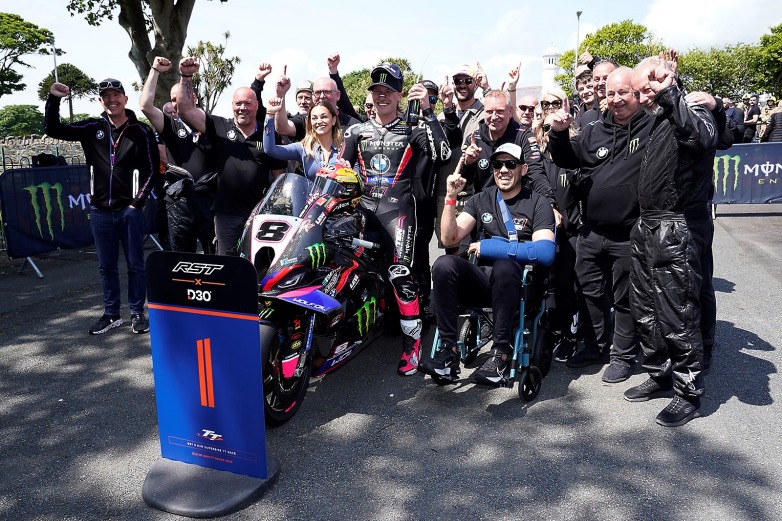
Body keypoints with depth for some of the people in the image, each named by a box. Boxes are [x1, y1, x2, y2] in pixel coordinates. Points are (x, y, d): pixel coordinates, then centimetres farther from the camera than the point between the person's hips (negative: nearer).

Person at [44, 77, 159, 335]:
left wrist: (138, 202, -6)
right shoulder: (92, 128, 4)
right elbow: (53, 129, 6)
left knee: (135, 264, 5)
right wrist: (53, 100, -8)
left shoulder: (141, 131, -3)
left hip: (129, 210, -3)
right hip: (100, 211, 3)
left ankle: (137, 313, 16)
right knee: (106, 266, 11)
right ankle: (111, 314, 22)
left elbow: (152, 168, -2)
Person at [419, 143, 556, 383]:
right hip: (482, 280, 3)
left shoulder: (538, 203, 1)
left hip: (519, 284, -3)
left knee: (504, 266, -37)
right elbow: (449, 237, 2)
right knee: (444, 264, -26)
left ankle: (501, 354, -27)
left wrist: (488, 247, -15)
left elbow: (545, 252, -16)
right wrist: (451, 197, -12)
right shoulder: (480, 200, 13)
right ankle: (449, 351, -23)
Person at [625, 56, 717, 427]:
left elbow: (699, 136, -34)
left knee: (677, 313, -4)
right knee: (645, 309, 15)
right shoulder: (655, 122, 16)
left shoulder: (694, 113, -9)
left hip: (677, 229, -9)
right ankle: (660, 374, 31)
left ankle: (688, 392, 11)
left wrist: (668, 93, -39)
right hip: (647, 227, 9)